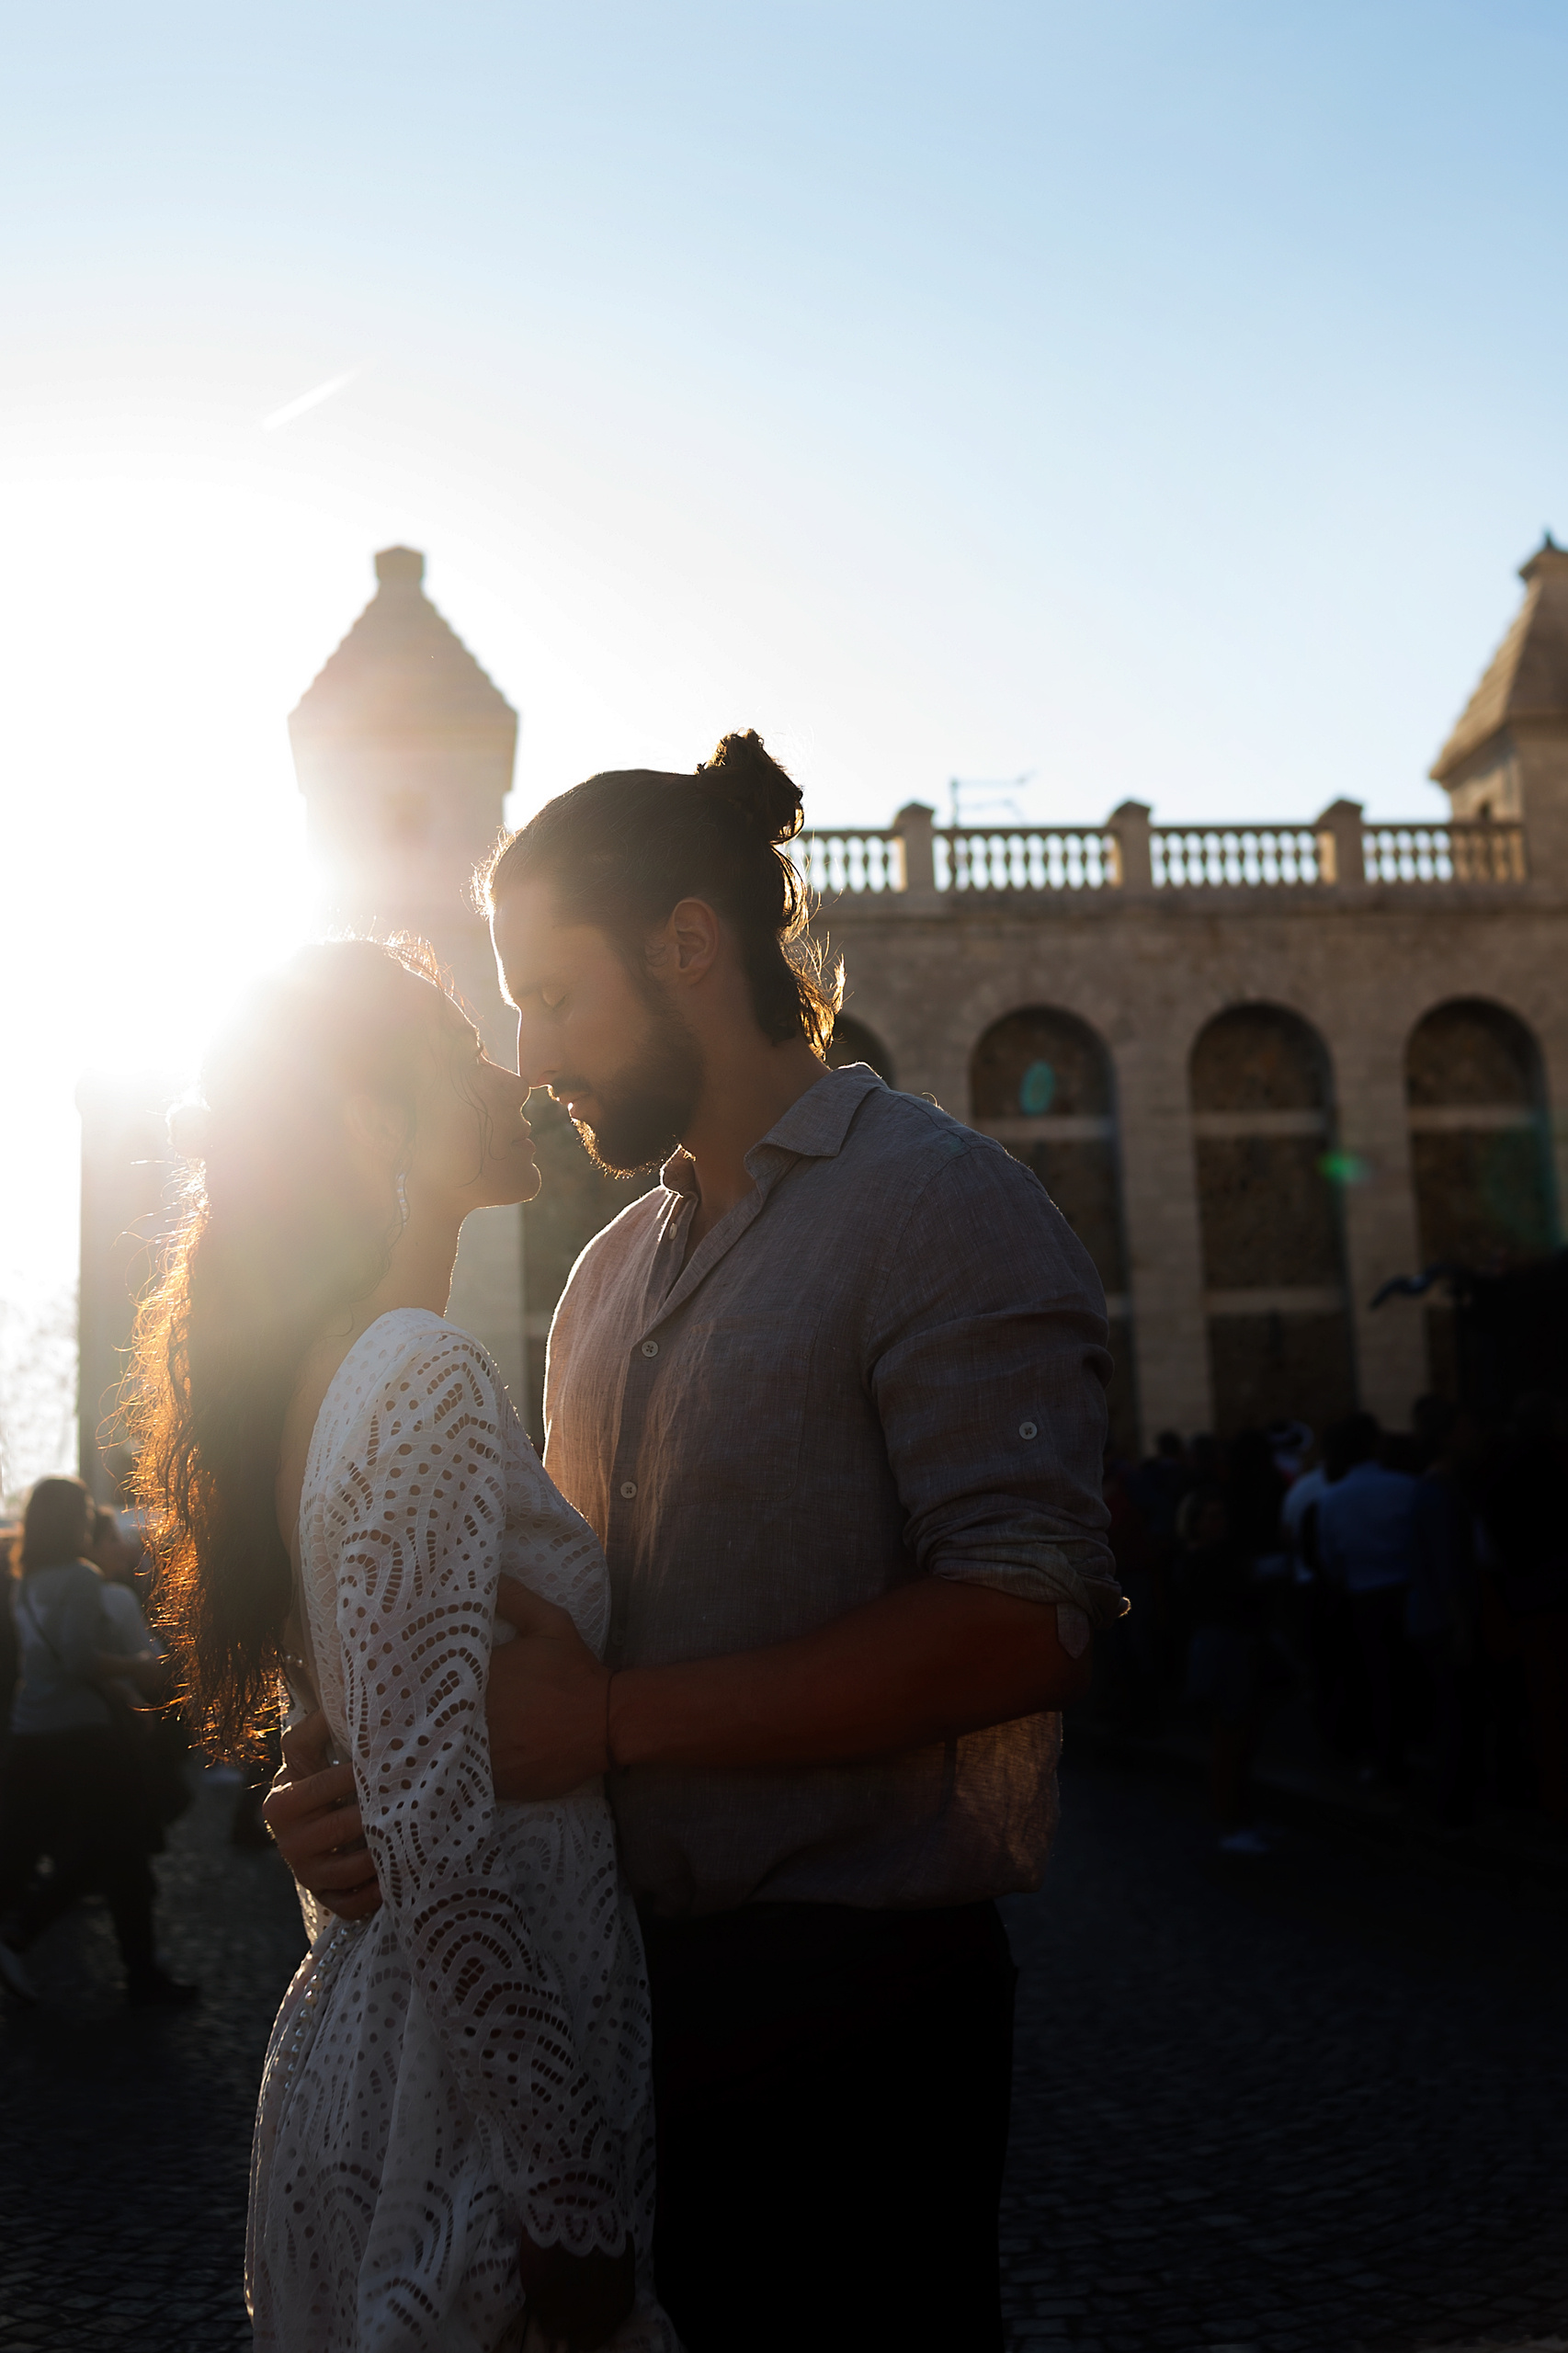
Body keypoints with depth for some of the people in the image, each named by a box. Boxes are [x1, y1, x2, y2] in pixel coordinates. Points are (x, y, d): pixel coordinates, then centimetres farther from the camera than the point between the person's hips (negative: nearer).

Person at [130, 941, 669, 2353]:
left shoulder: (318, 1380, 9)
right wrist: (578, 2205, -21)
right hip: (469, 2121, -9)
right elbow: (437, 1835, -25)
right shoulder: (428, 1386, -20)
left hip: (364, 2026, 9)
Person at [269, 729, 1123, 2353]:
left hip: (849, 2003, -7)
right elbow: (562, 1617, 14)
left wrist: (612, 1722, -22)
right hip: (632, 1986, 7)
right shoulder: (611, 1270, 15)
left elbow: (1023, 1622, -22)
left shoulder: (935, 1200, -10)